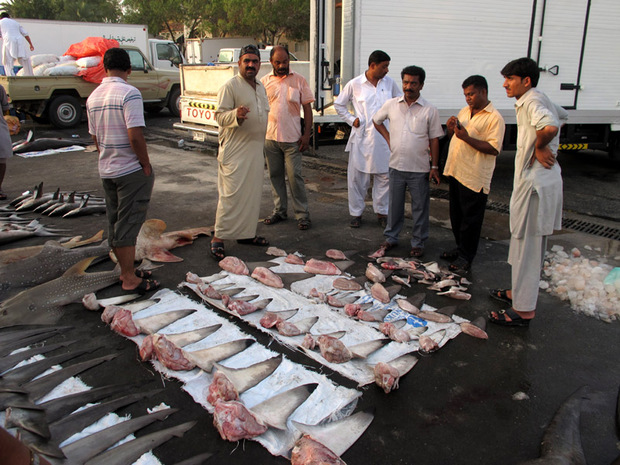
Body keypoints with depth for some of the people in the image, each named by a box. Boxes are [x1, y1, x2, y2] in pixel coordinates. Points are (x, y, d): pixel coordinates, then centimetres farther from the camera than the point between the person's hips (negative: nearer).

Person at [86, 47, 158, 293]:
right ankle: (130, 279, 6)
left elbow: (95, 137, 14)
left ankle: (126, 270, 27)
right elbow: (135, 136, -23)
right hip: (131, 170, -7)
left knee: (115, 222, 14)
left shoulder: (93, 97, 8)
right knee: (128, 223, -2)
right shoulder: (129, 93, -16)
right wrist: (146, 165, -12)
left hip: (106, 170, 7)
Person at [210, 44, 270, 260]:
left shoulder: (260, 87, 15)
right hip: (235, 151, -8)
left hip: (255, 149, 8)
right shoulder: (230, 86, -10)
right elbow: (220, 116, -14)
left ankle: (246, 233, 23)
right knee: (231, 194, -9)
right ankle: (218, 238, -2)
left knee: (252, 193, 12)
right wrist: (236, 115, -35)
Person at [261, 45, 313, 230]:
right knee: (275, 175, 9)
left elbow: (307, 108, 3)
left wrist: (307, 134, -5)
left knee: (295, 176, -4)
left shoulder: (299, 80, 3)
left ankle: (302, 214, 6)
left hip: (292, 138, -3)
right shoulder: (265, 81, 7)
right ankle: (279, 210, 22)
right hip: (270, 137, 3)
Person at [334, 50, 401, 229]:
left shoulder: (389, 83, 5)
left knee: (384, 176, 5)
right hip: (361, 138, -2)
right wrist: (351, 120, 0)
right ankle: (356, 213, 17)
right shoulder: (354, 84, -2)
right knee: (357, 177, 3)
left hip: (384, 138, 2)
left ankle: (382, 212, 19)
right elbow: (339, 104, 9)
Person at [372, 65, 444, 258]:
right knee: (394, 204, 13)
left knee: (420, 207, 7)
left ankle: (418, 243, 20)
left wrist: (435, 166, -3)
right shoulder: (391, 105, 1)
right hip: (396, 165, 2)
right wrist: (388, 138, 7)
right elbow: (377, 121, 19)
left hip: (419, 168, -2)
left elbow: (434, 139, -1)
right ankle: (391, 237, 29)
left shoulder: (430, 110, -4)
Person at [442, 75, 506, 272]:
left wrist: (466, 138, -25)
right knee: (456, 214, 17)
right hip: (456, 171, 8)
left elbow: (494, 149, -20)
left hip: (474, 177, -8)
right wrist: (450, 129, 0)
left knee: (470, 219, 2)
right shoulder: (464, 111, 13)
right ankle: (460, 247, 33)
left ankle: (466, 256, 13)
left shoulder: (495, 118, -11)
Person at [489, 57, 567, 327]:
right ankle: (520, 291, 35)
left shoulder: (533, 101, -16)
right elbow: (562, 116, 35)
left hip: (536, 181, -10)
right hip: (534, 179, 10)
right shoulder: (539, 101, 15)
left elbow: (550, 127, -38)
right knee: (525, 242, 20)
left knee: (527, 246, -4)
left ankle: (523, 310, 4)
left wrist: (539, 147, -18)